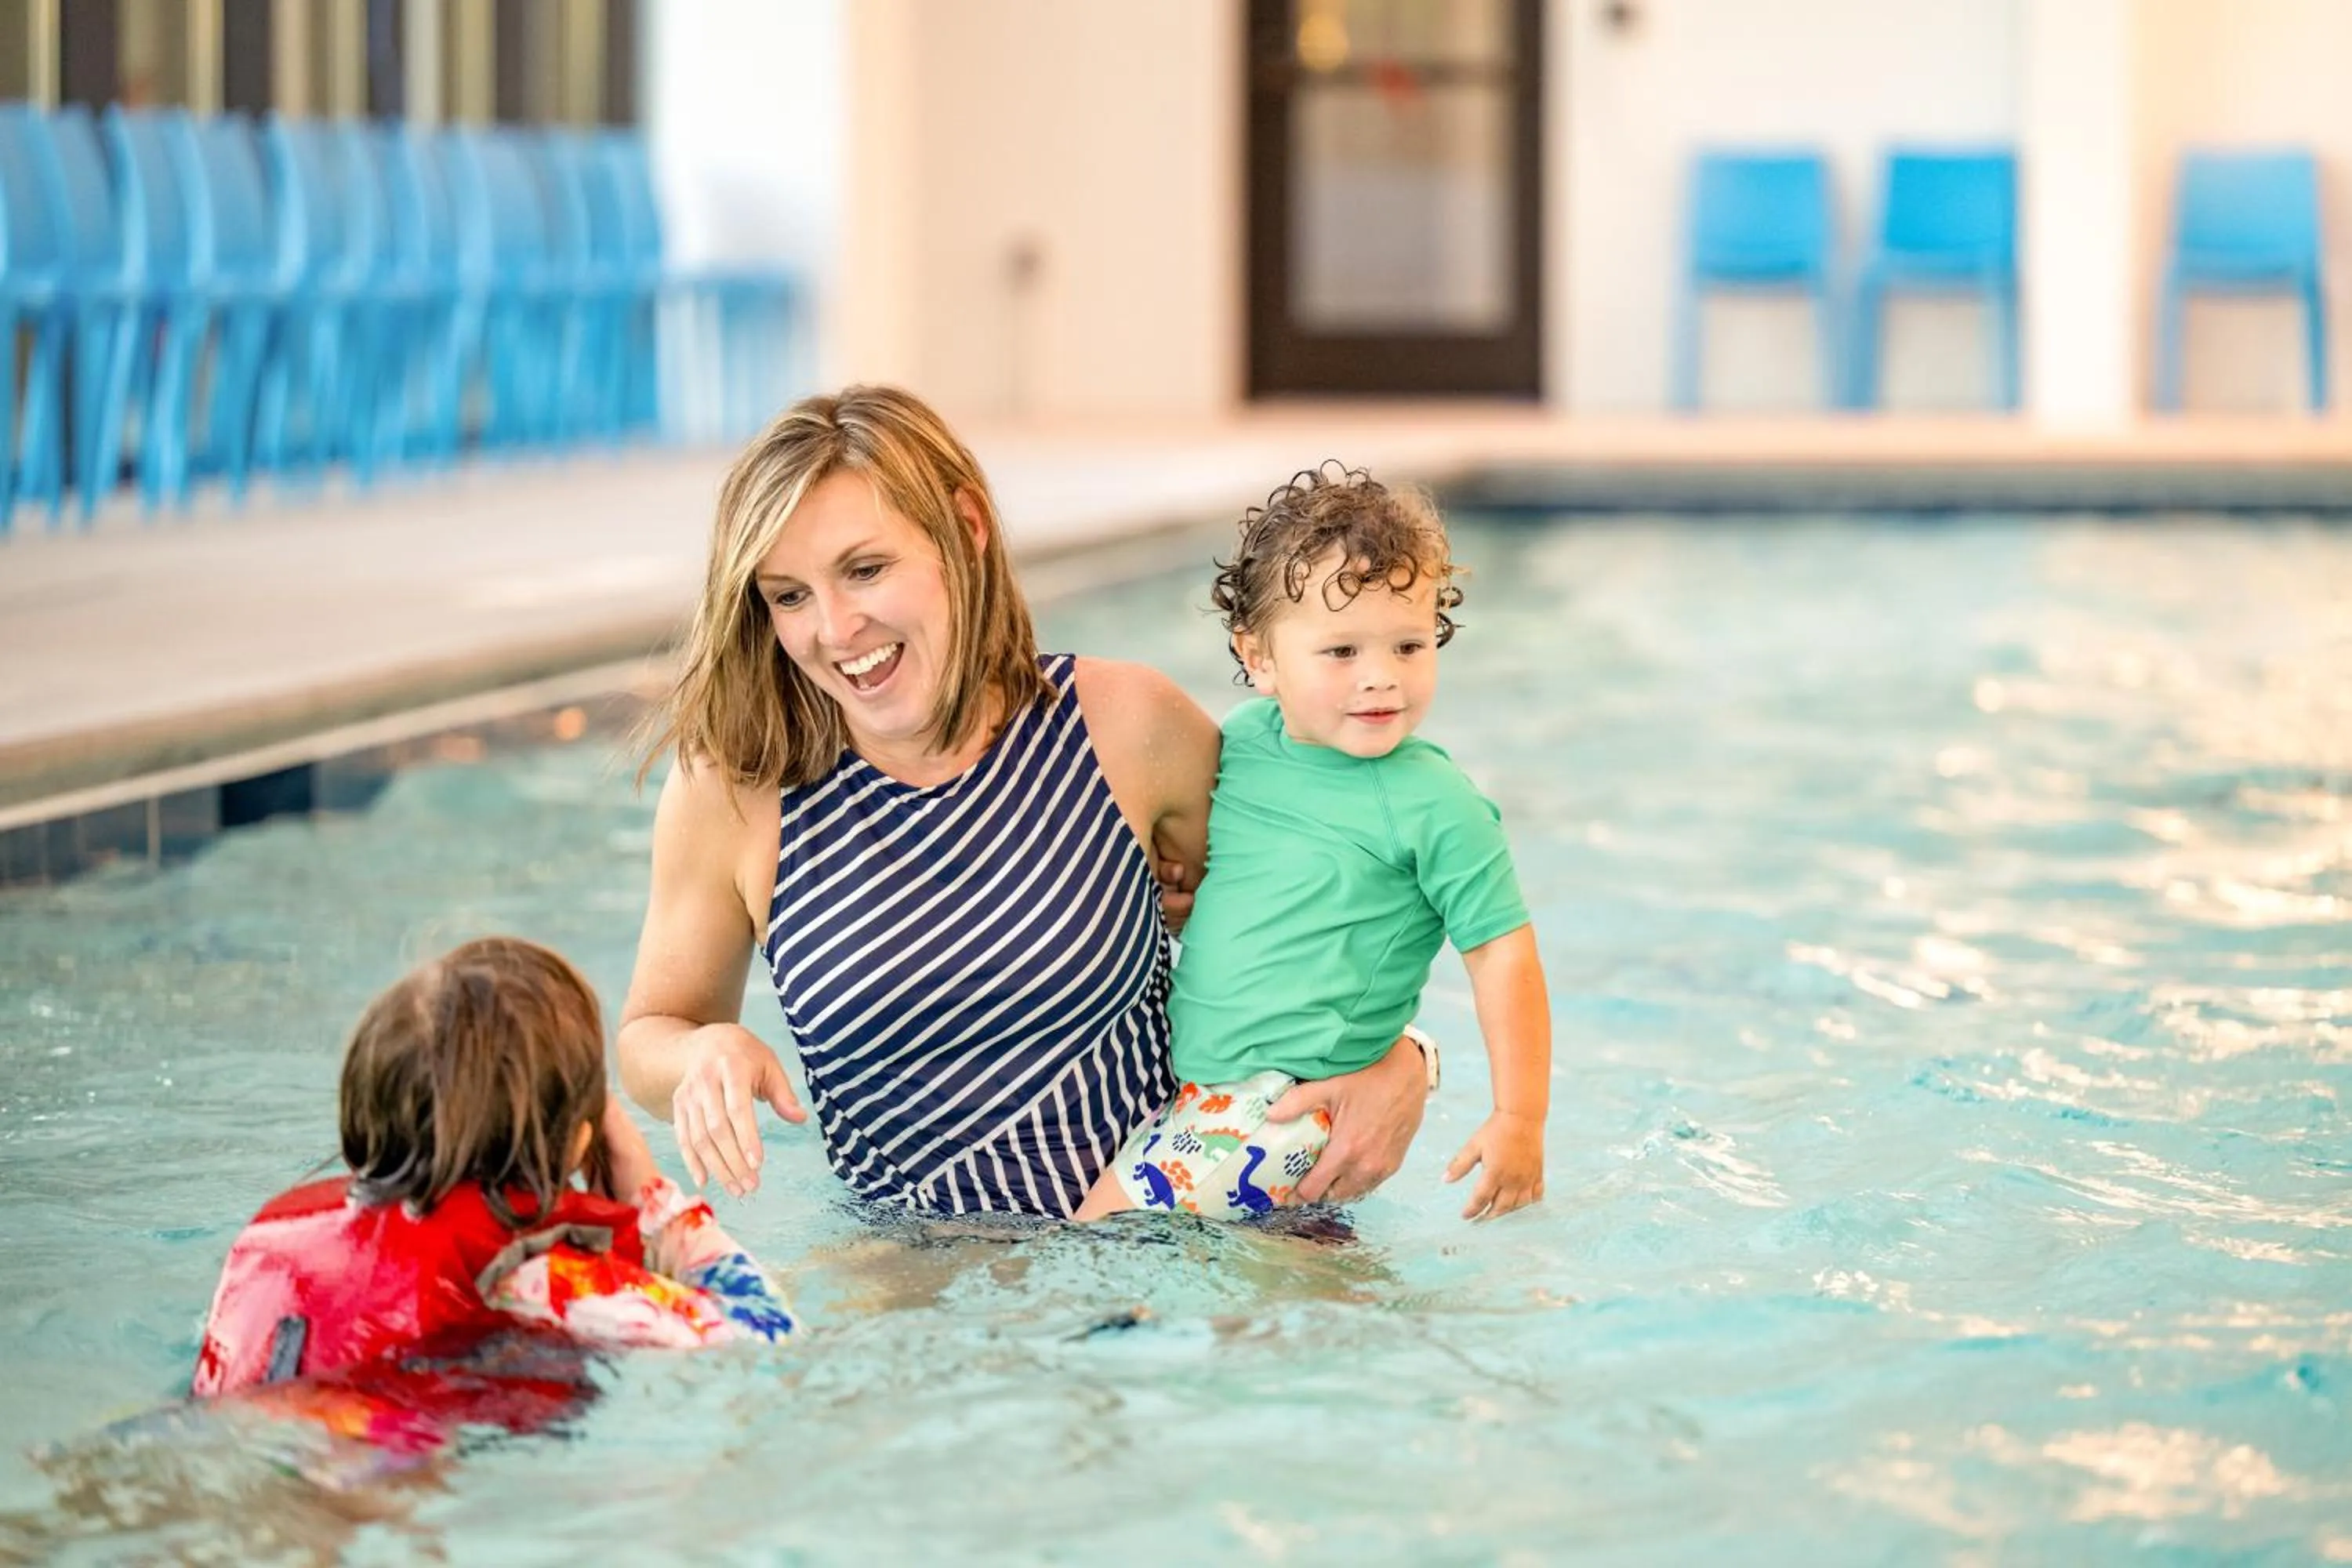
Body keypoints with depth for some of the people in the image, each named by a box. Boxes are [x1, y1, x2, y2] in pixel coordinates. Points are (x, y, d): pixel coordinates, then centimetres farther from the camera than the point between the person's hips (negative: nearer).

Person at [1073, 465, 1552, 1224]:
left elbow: (1503, 953, -11)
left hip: (1287, 1103, -8)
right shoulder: (1243, 739, 3)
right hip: (1181, 1073, 8)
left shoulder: (1436, 808, -14)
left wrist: (1521, 1119, -14)